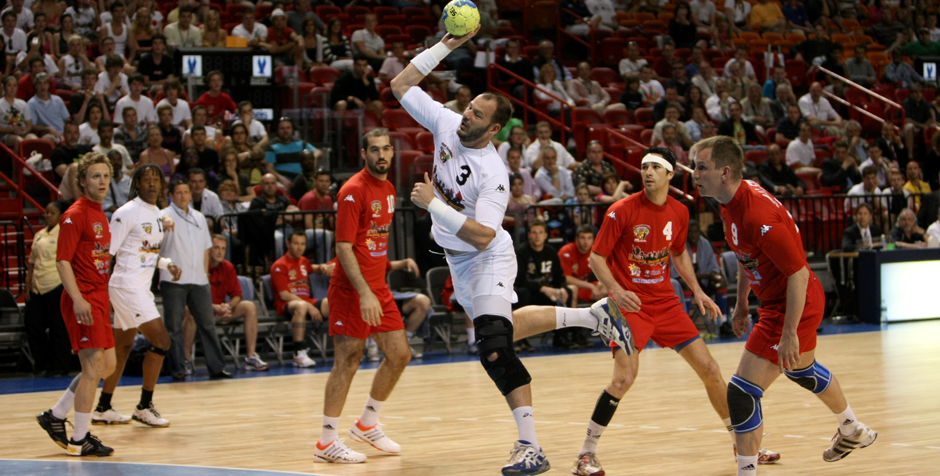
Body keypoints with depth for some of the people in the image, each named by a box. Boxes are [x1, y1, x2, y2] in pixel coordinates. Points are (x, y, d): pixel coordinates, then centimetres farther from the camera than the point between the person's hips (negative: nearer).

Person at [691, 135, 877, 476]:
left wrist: (789, 334, -28)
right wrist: (741, 303, 19)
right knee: (802, 370, 34)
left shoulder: (758, 217, -32)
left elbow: (798, 274, -29)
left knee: (741, 393, -12)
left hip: (791, 306, -11)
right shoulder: (734, 201, -2)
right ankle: (853, 432, 56)